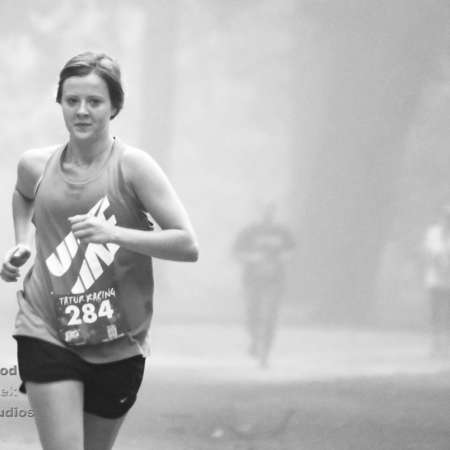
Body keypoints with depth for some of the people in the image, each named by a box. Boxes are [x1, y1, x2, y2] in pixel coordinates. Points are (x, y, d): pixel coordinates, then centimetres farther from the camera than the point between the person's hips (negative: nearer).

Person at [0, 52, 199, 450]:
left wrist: (114, 234, -24)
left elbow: (188, 245, -14)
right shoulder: (37, 166, 2)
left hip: (117, 346, 0)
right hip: (46, 334, 0)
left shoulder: (132, 167, -8)